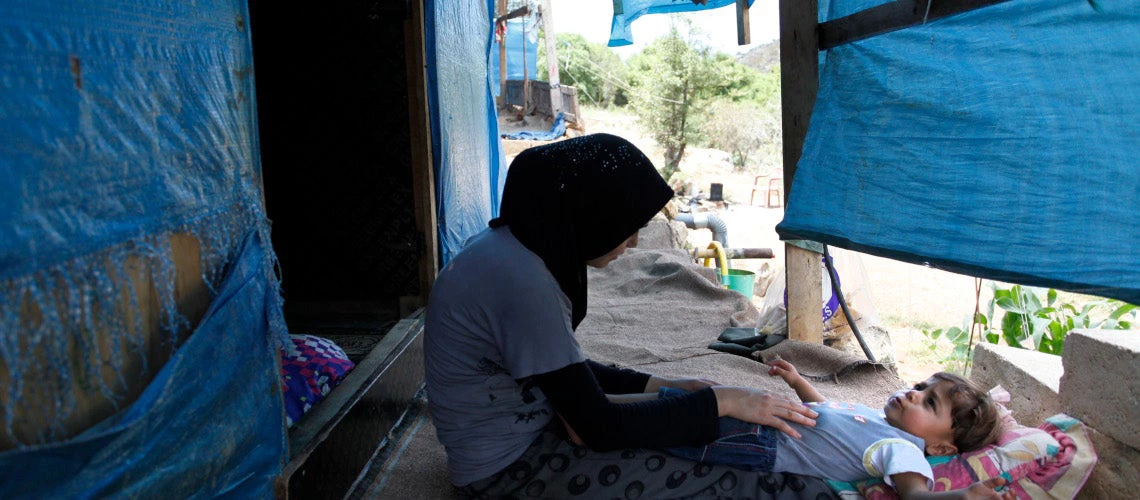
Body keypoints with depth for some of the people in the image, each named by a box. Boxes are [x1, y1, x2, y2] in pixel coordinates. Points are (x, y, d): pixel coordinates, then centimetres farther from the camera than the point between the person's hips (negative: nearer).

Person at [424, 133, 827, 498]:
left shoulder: (517, 247, 1)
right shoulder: (520, 279, -28)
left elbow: (565, 369, 14)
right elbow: (601, 428, -24)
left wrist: (658, 385, 6)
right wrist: (721, 401, -16)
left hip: (525, 435, 10)